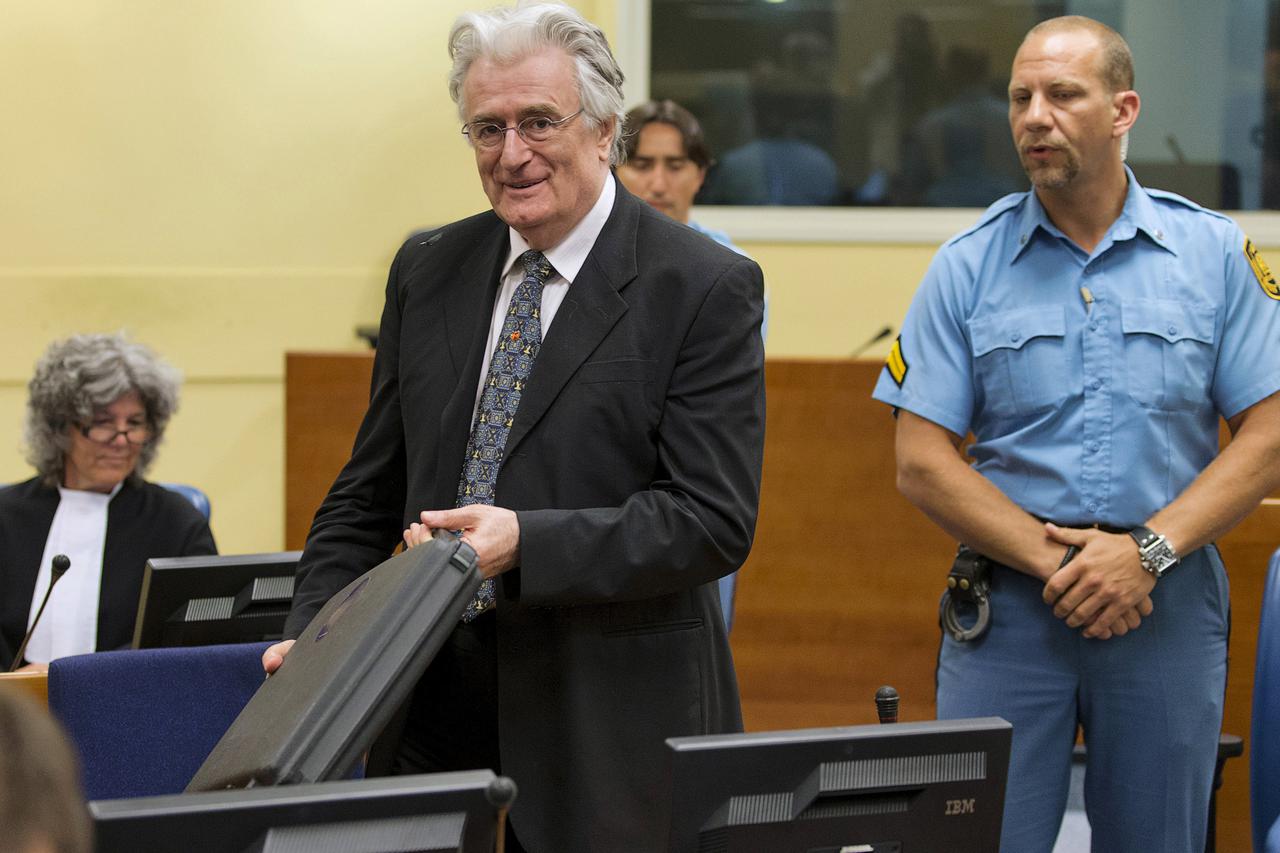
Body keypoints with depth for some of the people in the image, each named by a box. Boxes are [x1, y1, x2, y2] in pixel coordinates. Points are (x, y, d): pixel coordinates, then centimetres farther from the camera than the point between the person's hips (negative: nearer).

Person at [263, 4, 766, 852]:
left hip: (612, 734, -4)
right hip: (437, 717, 4)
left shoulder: (707, 288, -7)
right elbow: (368, 495, 14)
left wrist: (526, 543, -24)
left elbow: (715, 519, -14)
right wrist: (313, 638, -1)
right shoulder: (427, 272, 10)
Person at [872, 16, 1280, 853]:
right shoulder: (966, 269, 2)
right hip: (1008, 604, 0)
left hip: (1168, 602, 0)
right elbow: (923, 463, -2)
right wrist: (1055, 562, -12)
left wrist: (1145, 551, -13)